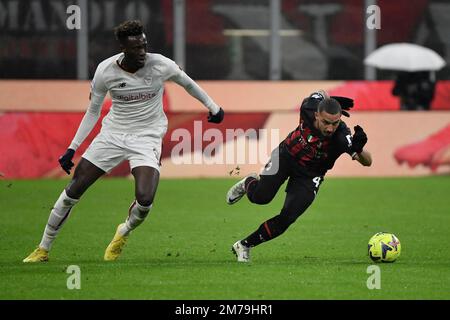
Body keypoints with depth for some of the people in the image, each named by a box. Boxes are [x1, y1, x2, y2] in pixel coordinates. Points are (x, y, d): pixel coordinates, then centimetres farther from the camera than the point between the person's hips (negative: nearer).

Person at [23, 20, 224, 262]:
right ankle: (43, 249, 14)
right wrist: (72, 149, 3)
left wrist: (213, 107, 17)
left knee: (144, 199, -23)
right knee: (73, 191, -2)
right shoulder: (105, 71, -11)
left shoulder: (161, 65, -14)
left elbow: (188, 84, 7)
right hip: (112, 133, 2)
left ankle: (122, 234, 12)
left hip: (147, 138, -1)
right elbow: (93, 112, 3)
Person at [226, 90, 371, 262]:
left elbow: (367, 162, -39)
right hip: (286, 156, 1)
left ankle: (245, 245, 9)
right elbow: (322, 93, -6)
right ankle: (249, 183, 25)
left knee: (287, 218, -12)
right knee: (260, 196, -15)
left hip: (310, 175, -1)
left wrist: (359, 150, -56)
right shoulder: (309, 107, -29)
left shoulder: (342, 137, -35)